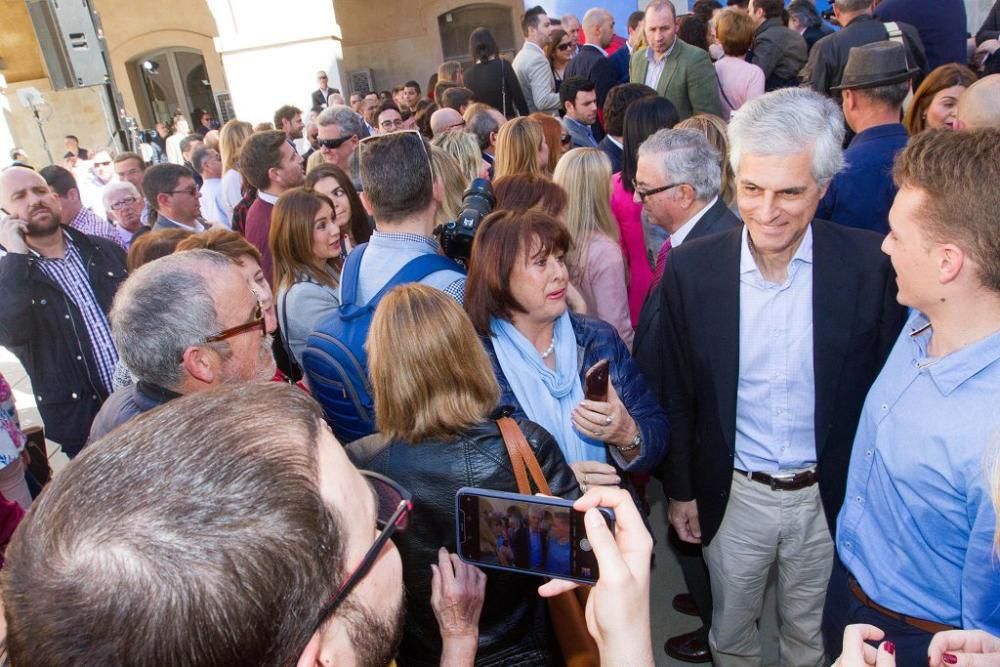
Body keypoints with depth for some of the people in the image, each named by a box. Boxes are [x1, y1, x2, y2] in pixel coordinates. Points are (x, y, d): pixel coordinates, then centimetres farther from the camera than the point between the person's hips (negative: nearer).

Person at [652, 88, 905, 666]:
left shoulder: (872, 264, -14)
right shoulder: (692, 267, -11)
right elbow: (677, 392, -2)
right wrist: (682, 489, 3)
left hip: (833, 495, 0)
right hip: (732, 494, 1)